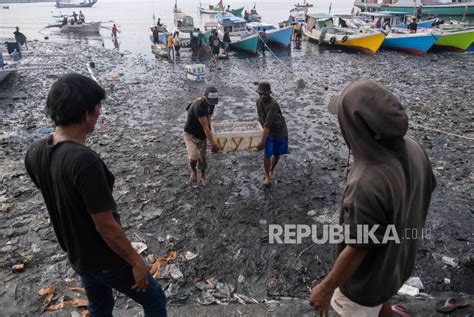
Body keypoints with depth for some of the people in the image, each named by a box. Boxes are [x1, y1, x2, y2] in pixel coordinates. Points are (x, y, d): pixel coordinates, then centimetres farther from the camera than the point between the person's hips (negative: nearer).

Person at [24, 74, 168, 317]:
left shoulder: (34, 152, -9)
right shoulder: (85, 160, -34)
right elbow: (107, 226, -28)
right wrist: (135, 261, -15)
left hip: (76, 256, 8)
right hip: (107, 260, -7)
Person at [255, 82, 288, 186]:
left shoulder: (273, 104, -32)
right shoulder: (258, 101, -8)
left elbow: (268, 124, -35)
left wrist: (262, 141, -36)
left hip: (280, 132, -4)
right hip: (268, 132, 4)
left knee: (276, 154, 14)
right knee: (267, 155, -6)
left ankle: (271, 170, 43)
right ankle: (267, 177, 14)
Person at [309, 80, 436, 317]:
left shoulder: (367, 184, -42)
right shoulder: (413, 149, -17)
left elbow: (357, 250, -30)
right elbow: (425, 193, 2)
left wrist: (326, 288, -14)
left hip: (368, 276, -6)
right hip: (398, 258, 6)